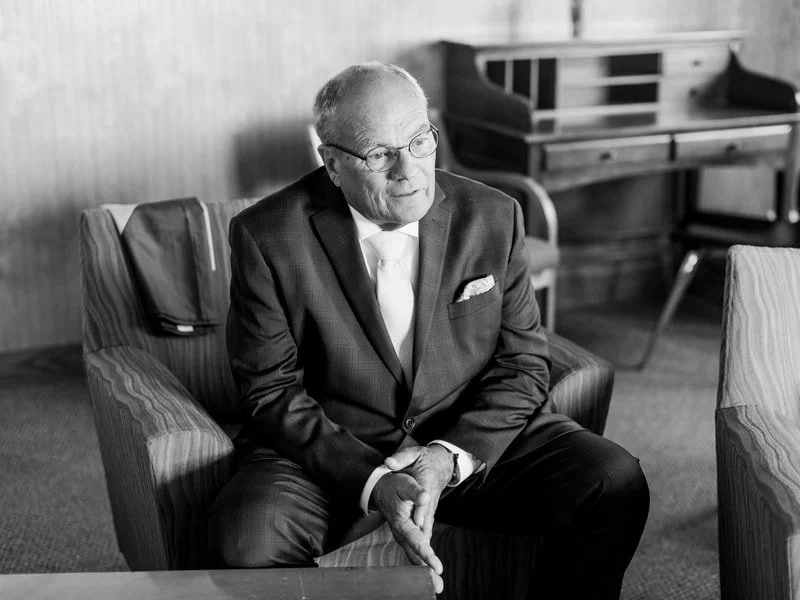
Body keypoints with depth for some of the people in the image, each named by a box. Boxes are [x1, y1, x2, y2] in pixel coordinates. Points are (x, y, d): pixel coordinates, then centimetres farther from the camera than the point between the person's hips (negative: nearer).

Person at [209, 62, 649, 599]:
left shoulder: (492, 217, -2)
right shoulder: (268, 237, -9)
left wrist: (449, 456, -16)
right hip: (332, 449, -1)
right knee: (248, 536, -31)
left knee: (616, 487, -19)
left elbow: (524, 364, 1)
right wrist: (372, 483, -21)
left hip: (476, 436, 2)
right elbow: (272, 391, -7)